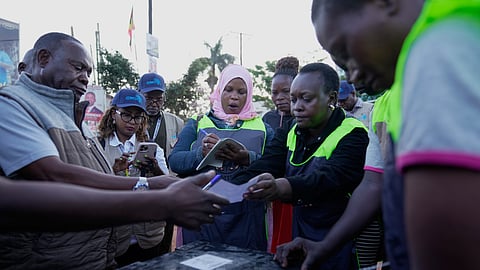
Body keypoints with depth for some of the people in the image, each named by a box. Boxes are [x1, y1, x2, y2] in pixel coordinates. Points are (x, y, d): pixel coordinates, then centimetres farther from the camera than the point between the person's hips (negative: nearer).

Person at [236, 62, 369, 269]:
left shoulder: (353, 135, -16)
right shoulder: (289, 132, 3)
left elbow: (329, 178, -33)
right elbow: (261, 169, -9)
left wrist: (280, 187, -50)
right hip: (299, 236, 5)